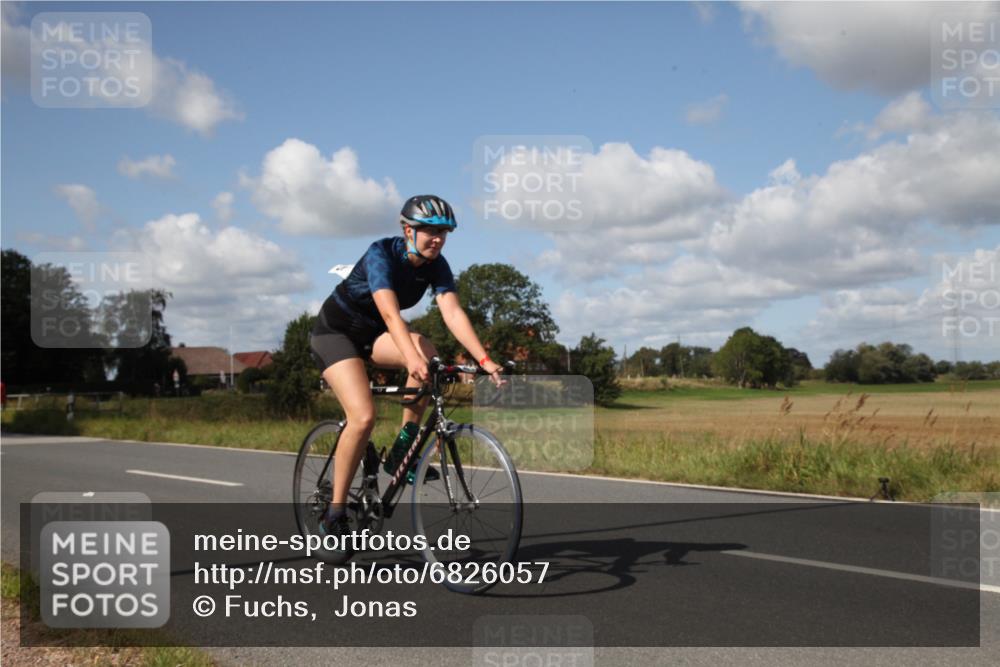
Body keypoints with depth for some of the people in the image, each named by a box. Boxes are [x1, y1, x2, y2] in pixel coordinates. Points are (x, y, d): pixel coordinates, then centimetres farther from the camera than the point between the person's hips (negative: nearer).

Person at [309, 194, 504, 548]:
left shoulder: (436, 265, -11)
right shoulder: (381, 254, -28)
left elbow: (453, 312, -23)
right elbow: (390, 312, -43)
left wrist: (484, 360, -37)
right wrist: (412, 359, -58)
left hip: (372, 333, 5)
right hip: (335, 331, -5)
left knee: (427, 353, -27)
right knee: (363, 417, -24)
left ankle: (402, 451, -12)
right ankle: (335, 512, -9)